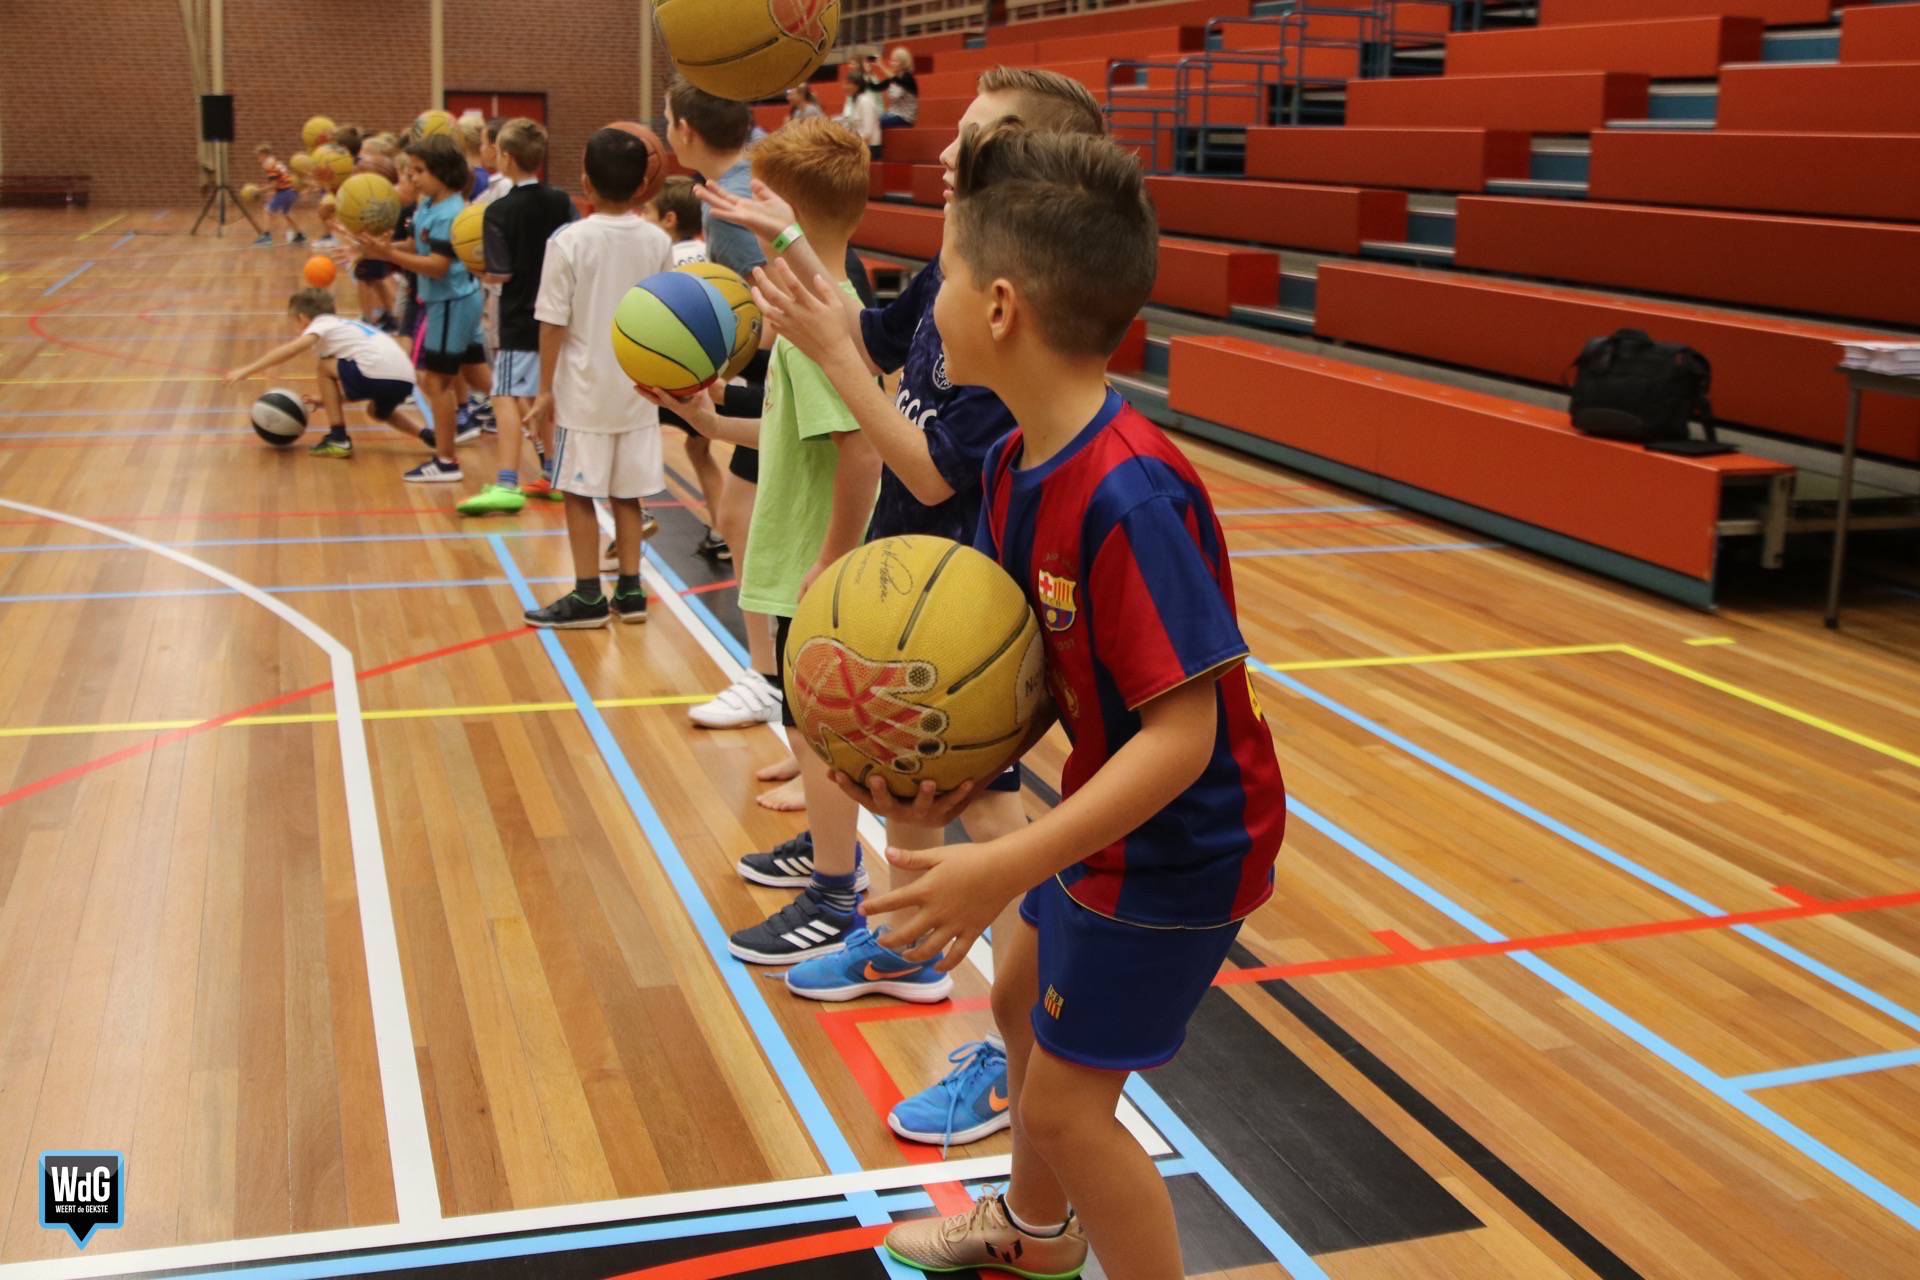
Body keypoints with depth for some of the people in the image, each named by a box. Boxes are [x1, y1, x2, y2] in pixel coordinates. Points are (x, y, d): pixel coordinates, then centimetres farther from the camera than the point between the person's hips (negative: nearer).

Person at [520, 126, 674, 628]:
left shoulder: (569, 241, -13)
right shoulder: (657, 241, -1)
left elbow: (553, 322, -11)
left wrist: (545, 390, -3)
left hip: (584, 390, -4)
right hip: (637, 389, 4)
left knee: (579, 492, 5)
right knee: (627, 492, 12)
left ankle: (588, 597, 8)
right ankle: (630, 590, 16)